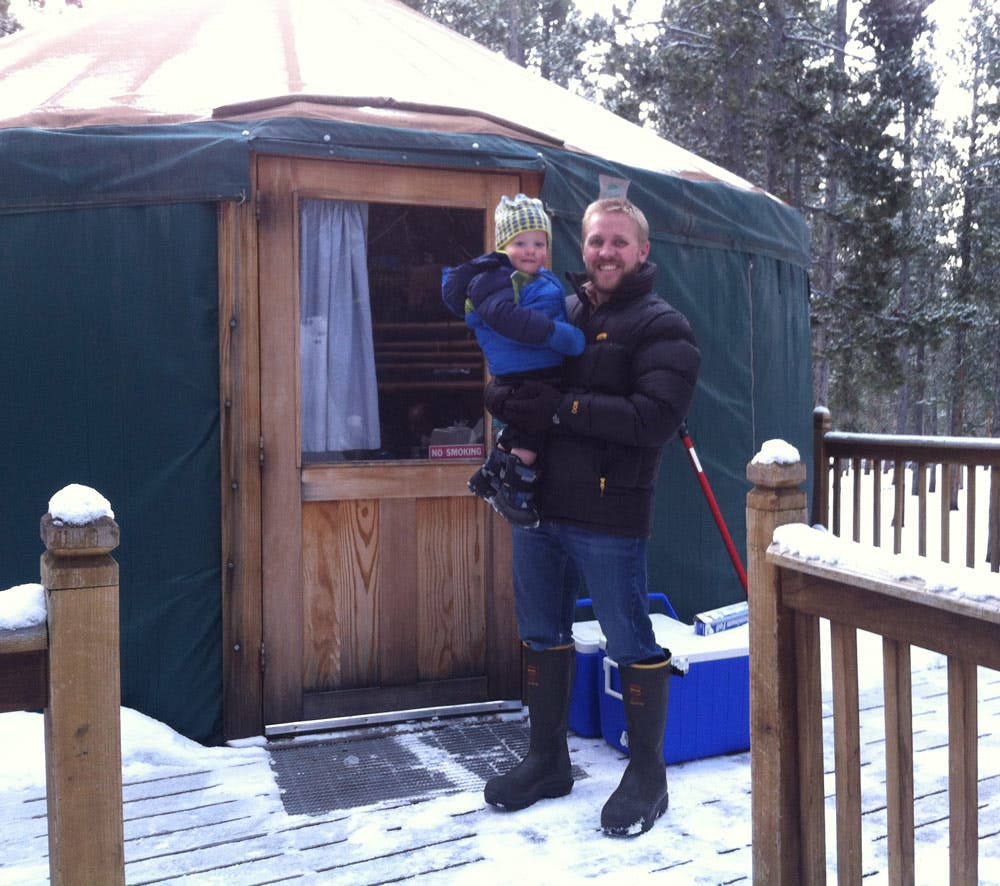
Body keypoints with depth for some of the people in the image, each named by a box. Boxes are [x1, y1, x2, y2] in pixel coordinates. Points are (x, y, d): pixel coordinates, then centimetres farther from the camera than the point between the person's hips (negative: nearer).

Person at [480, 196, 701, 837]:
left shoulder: (661, 327, -4)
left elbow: (655, 417, -19)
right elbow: (503, 387, 15)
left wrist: (562, 407, -20)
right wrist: (514, 403, -10)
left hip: (608, 515, -6)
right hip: (538, 506, 7)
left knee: (630, 644, 4)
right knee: (542, 635, 16)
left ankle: (648, 776, 23)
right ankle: (548, 760, 34)